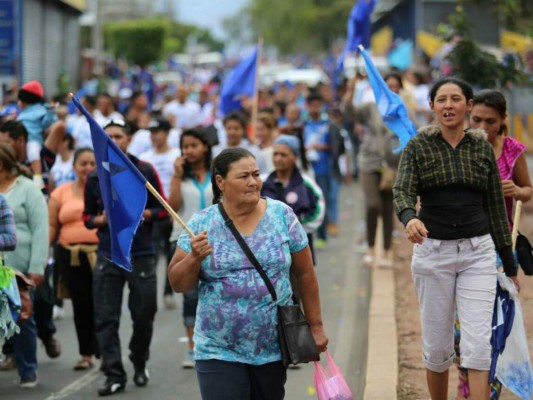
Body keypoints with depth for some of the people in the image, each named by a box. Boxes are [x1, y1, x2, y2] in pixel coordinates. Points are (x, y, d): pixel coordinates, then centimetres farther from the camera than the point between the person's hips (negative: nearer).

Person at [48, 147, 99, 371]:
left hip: (102, 254, -2)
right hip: (71, 256, 2)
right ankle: (86, 354, 17)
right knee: (81, 305, 7)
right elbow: (51, 226, 8)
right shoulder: (61, 193, 9)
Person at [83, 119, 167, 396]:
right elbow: (87, 216, 12)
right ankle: (114, 375, 1)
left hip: (142, 255, -1)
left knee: (144, 315, 6)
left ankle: (140, 363, 30)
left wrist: (139, 214, -14)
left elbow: (163, 210, 5)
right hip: (107, 256, 1)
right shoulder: (94, 178, 6)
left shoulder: (145, 171, 2)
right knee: (106, 318, -4)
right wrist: (102, 220, -9)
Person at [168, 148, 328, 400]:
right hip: (218, 352, -1)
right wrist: (194, 258, -17)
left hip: (273, 349, 1)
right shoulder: (201, 224, -1)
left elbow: (305, 274, 6)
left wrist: (315, 326, 7)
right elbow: (178, 284, 2)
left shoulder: (282, 215, 0)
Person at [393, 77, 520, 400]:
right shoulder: (418, 146, 0)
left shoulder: (483, 147, 6)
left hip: (478, 252, 1)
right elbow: (403, 191, -14)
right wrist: (410, 218, -38)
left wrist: (510, 264, 10)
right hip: (433, 251, -1)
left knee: (479, 343, -9)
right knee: (437, 345, 7)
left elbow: (496, 207, 10)